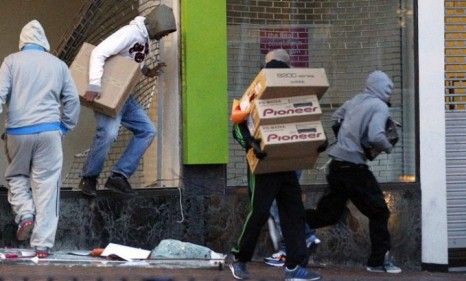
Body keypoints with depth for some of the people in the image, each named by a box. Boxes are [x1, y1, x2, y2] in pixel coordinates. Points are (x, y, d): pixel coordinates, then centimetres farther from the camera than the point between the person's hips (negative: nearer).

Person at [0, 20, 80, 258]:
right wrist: (64, 127, 19)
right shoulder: (58, 65, 11)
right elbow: (72, 100, 11)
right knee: (46, 185, 1)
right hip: (49, 131, 1)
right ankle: (42, 245, -3)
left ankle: (25, 214, -3)